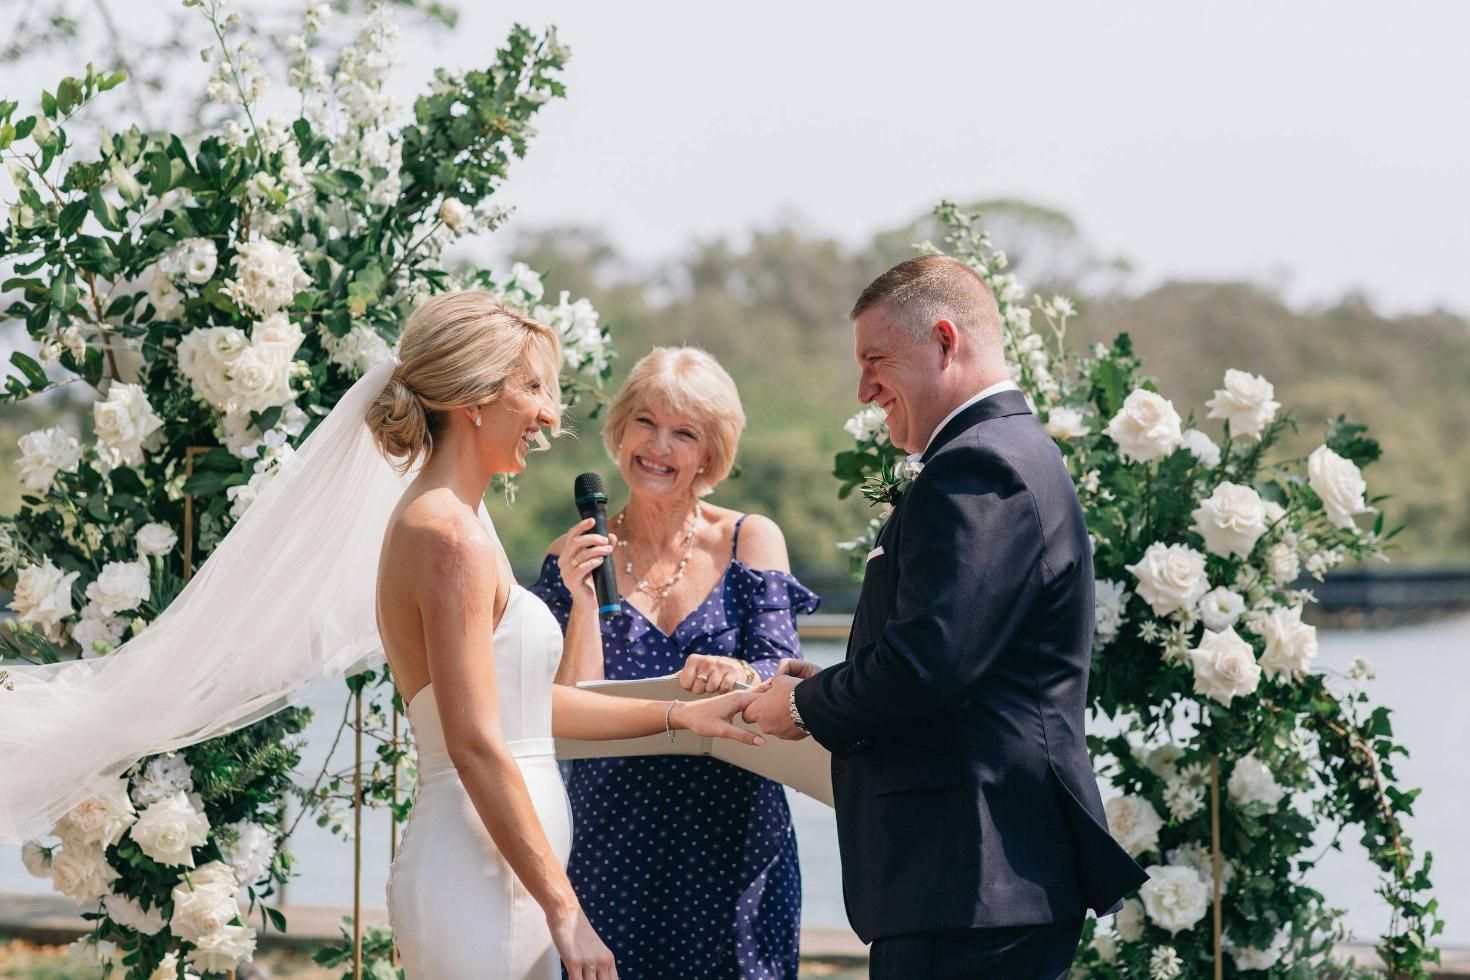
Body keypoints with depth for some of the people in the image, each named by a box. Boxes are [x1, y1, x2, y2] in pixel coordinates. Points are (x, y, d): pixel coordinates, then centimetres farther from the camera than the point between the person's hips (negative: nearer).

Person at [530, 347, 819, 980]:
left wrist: (743, 677, -28)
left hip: (732, 839, 0)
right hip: (614, 847, 0)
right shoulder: (577, 558, 3)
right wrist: (582, 601, -15)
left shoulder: (751, 541, 2)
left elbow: (785, 676, -8)